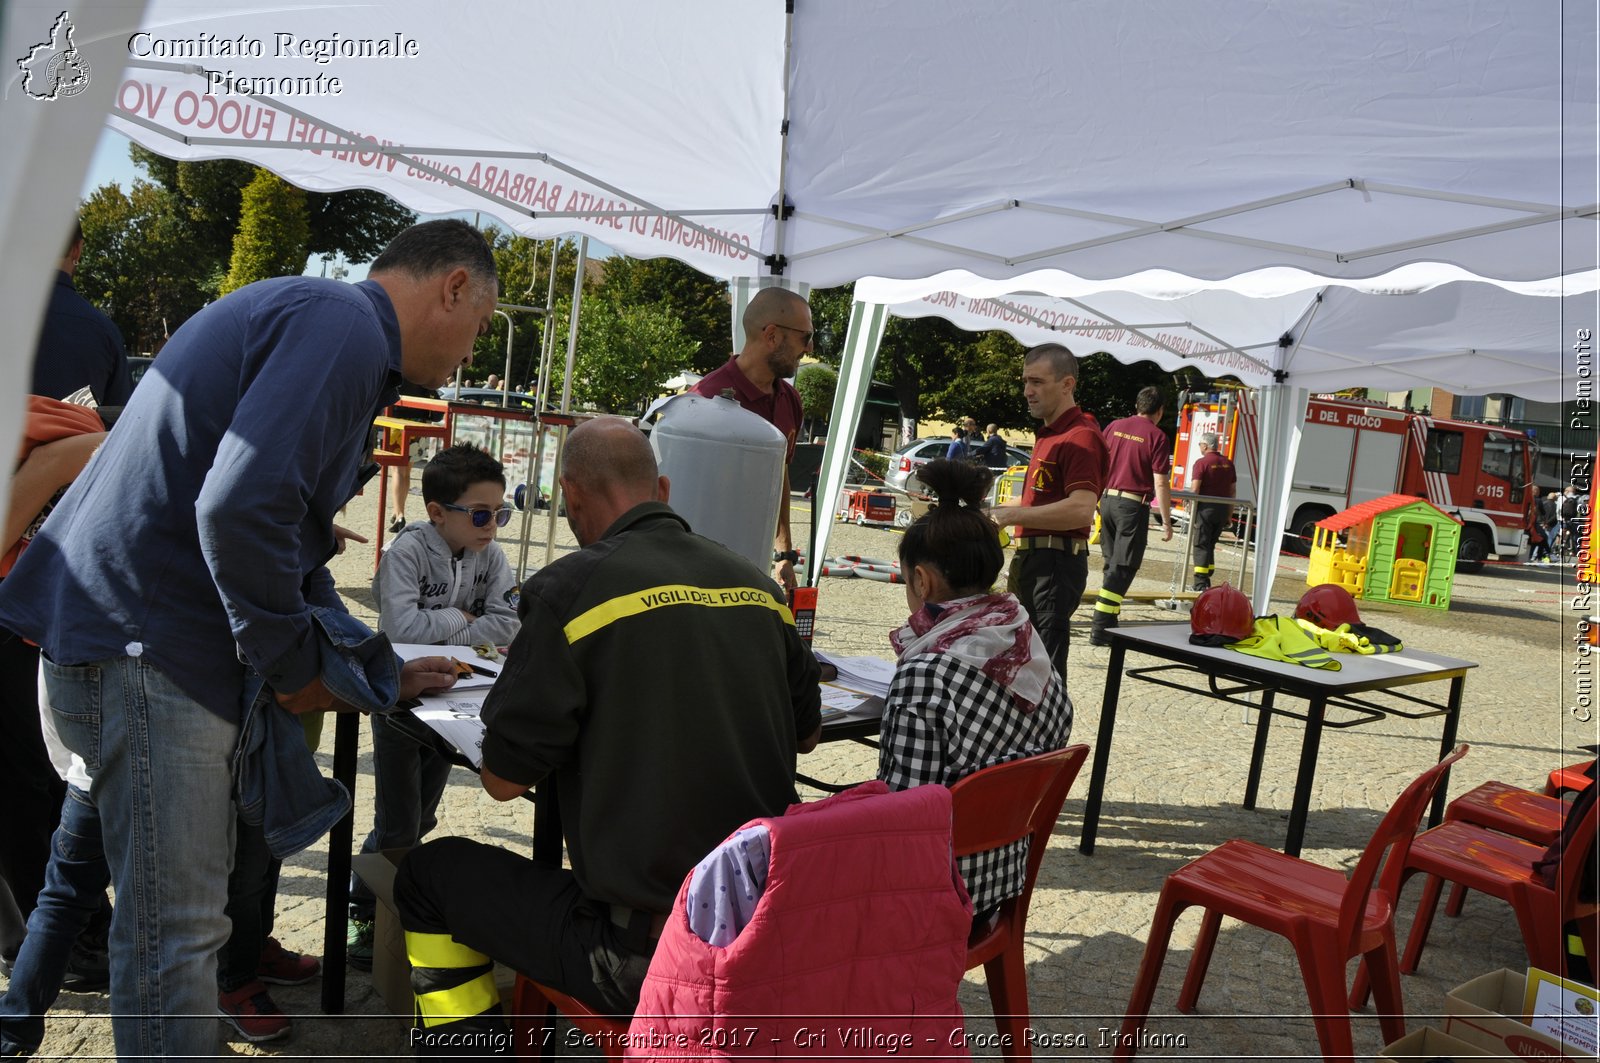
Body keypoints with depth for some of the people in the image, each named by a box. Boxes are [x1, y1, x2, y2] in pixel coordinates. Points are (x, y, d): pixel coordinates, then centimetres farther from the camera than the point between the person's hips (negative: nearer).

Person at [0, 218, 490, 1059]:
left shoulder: (325, 328, 20)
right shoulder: (342, 324, -14)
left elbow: (297, 546, 27)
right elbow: (240, 508, -29)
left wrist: (383, 672, 26)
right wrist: (297, 663, -14)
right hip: (143, 644, -11)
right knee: (175, 933, -2)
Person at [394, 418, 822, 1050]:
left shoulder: (573, 588, -13)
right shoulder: (758, 586, 4)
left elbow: (503, 780, -8)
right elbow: (806, 734, 18)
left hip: (645, 953, -6)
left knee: (428, 874, 16)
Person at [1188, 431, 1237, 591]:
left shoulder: (1201, 462, -9)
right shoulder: (1228, 463, 10)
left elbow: (1195, 489, -15)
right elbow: (1233, 490, 12)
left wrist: (1192, 512, -10)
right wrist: (1230, 514, 17)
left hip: (1206, 507, -6)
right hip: (1223, 509, 6)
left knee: (1201, 546, -1)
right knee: (1210, 545, 17)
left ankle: (1201, 584, -5)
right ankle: (1206, 581, 19)